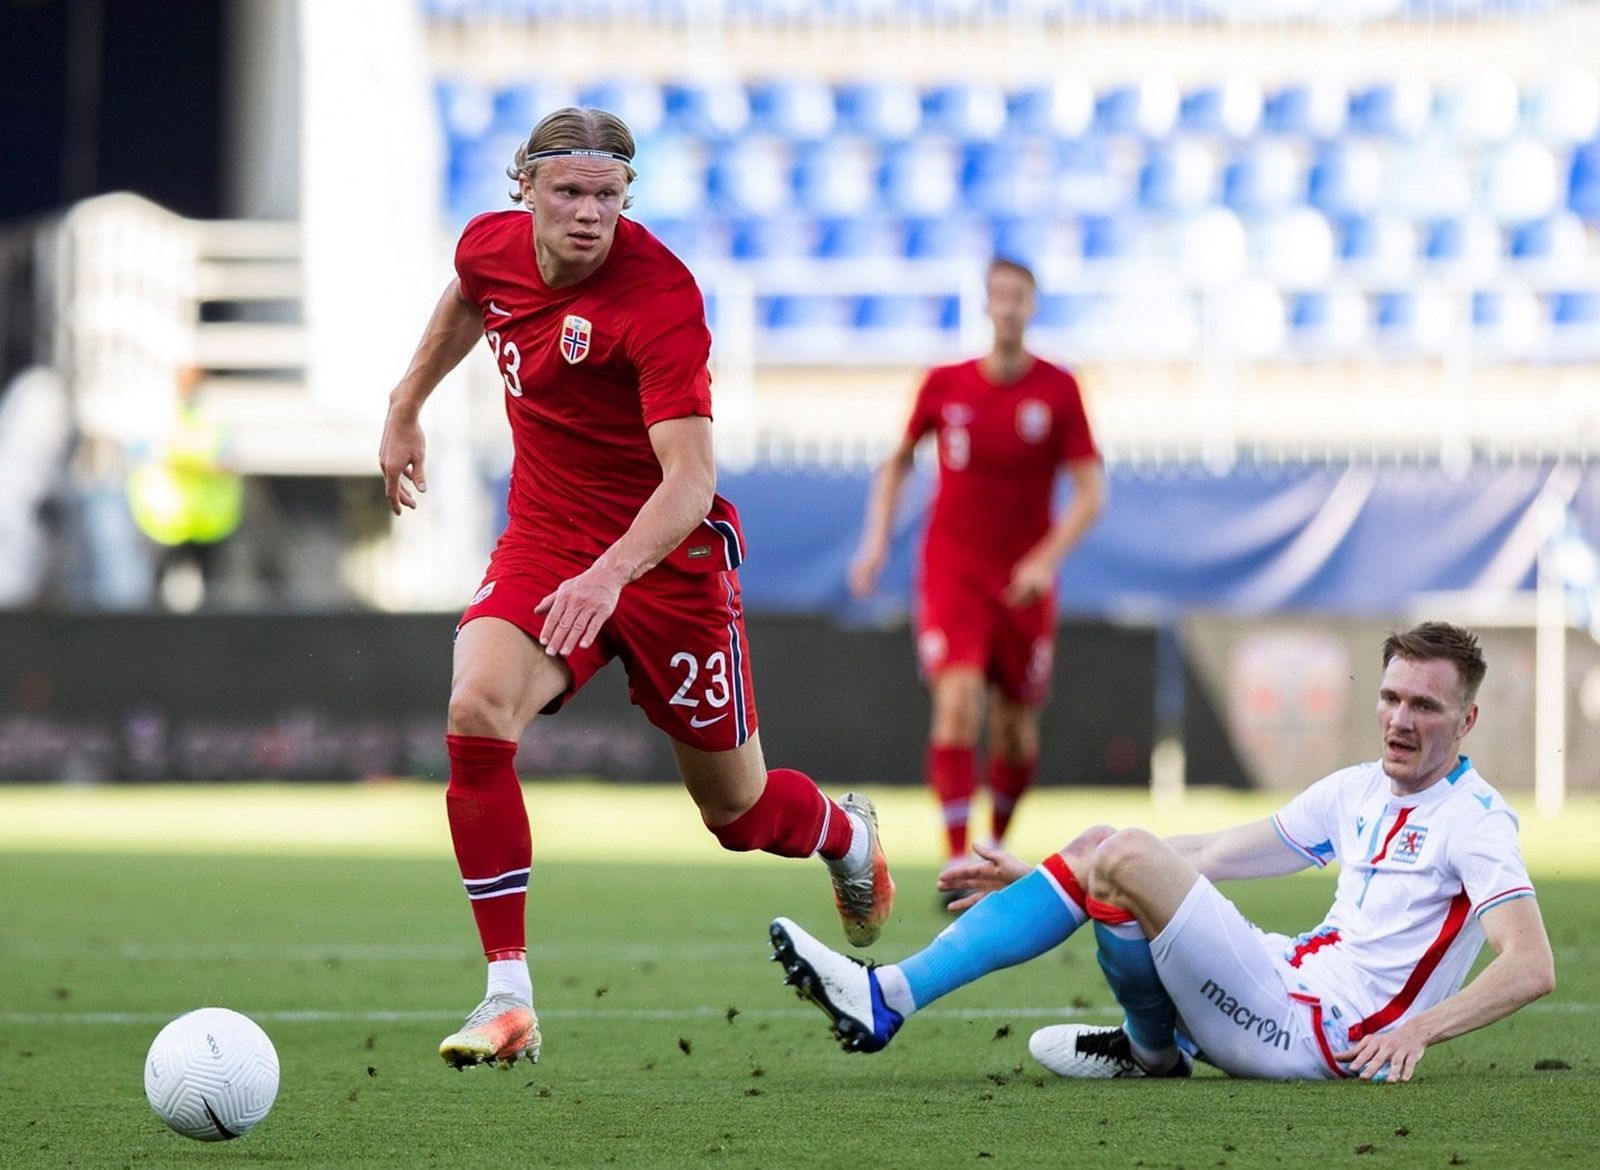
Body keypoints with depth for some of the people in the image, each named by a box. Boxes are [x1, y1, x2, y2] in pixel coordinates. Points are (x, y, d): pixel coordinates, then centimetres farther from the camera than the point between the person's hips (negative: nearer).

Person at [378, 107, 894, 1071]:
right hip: (543, 542, 4)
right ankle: (509, 1000, -20)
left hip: (667, 556, -4)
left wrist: (612, 573, -47)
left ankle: (847, 837, 48)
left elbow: (690, 477, -33)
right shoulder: (492, 246, -6)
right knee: (477, 712, -26)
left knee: (738, 810, 8)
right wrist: (406, 406, 29)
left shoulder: (660, 296, -25)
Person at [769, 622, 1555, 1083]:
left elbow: (1532, 968, -17)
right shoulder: (1354, 792, 17)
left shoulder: (1475, 819, -7)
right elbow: (1210, 855, 21)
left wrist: (1418, 1029, -31)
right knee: (1100, 852, 1)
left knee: (1126, 858, -17)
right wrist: (1043, 875, 19)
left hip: (1318, 1033, -8)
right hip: (1292, 980, 8)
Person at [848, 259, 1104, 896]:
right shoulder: (944, 384, -1)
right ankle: (958, 867, -23)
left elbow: (1091, 493, -5)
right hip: (951, 573, -1)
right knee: (957, 703, -21)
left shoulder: (1058, 390, -4)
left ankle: (996, 849, 34)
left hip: (1025, 582, 1)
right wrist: (876, 539, 6)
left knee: (1017, 735, 8)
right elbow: (898, 461, 16)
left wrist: (1045, 559, -18)